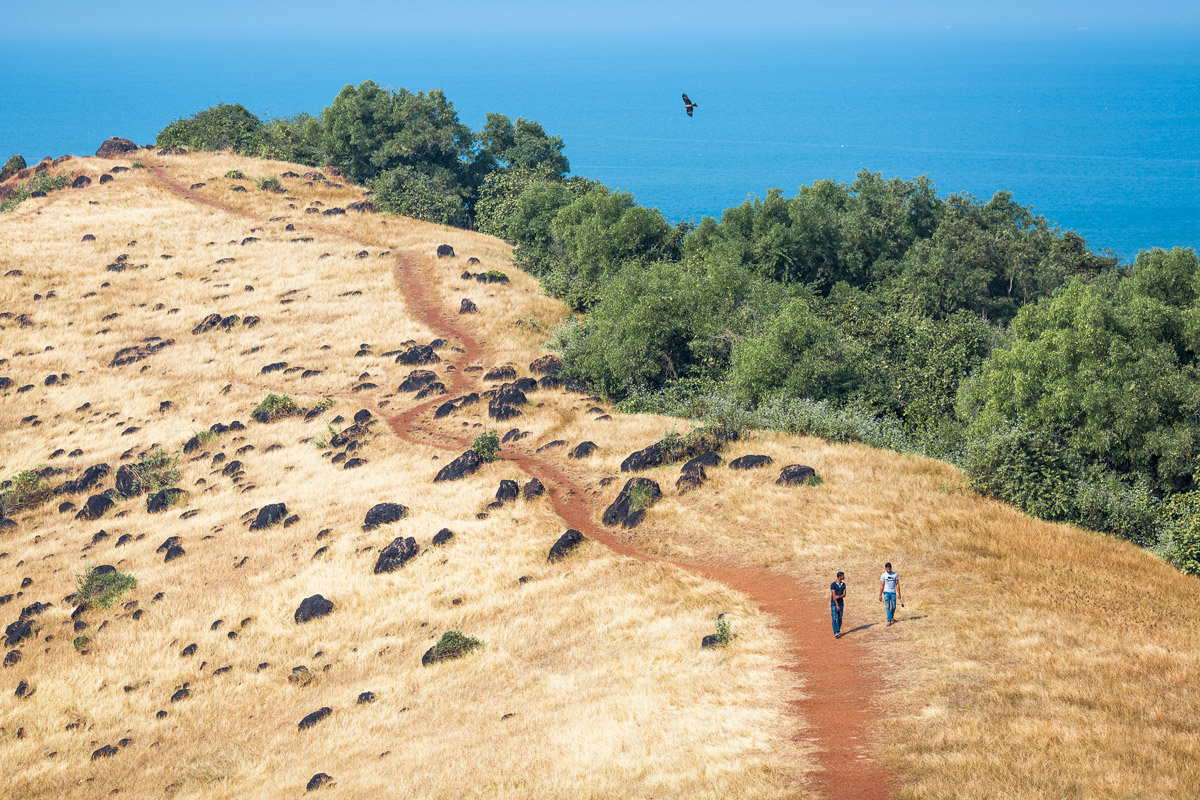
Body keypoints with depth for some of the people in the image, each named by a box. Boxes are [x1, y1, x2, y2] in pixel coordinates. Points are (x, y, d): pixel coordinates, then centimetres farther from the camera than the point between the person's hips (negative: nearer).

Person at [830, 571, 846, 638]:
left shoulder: (843, 584, 4)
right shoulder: (833, 585, -14)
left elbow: (844, 594, -2)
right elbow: (834, 596, -17)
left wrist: (839, 596, -24)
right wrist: (837, 605, -19)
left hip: (841, 602, 5)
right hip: (834, 603, -5)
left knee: (840, 618, 6)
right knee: (834, 619, -8)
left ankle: (838, 632, 15)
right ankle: (835, 633, -10)